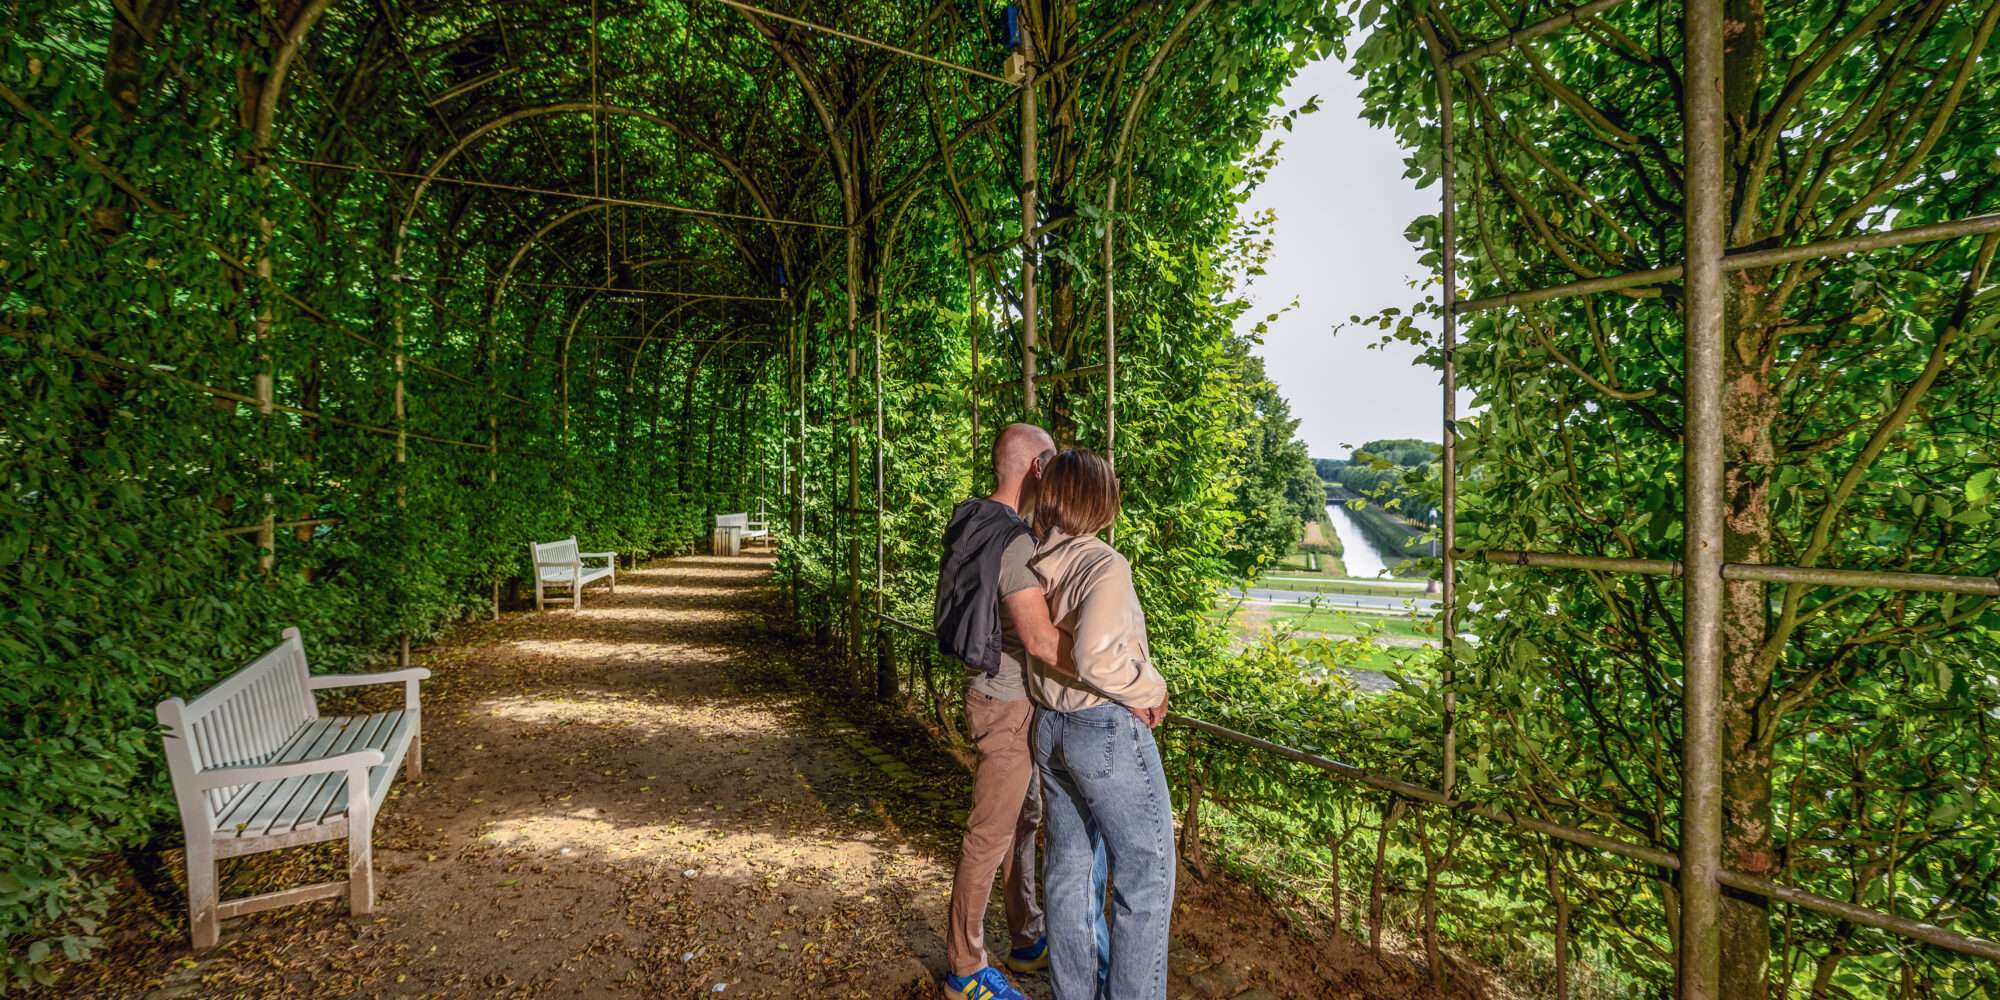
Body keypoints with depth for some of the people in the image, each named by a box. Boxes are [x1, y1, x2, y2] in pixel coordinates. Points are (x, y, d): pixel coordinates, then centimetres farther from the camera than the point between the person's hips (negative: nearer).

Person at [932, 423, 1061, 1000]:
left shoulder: (978, 526, 6)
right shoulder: (1013, 542, -25)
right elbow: (1042, 638, -32)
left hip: (1013, 697, 10)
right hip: (1007, 705, -10)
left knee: (1022, 820, 21)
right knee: (990, 834, 4)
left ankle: (1028, 942, 39)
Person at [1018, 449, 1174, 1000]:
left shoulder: (1035, 562, 1)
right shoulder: (1104, 565, -20)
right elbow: (1096, 656, -31)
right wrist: (1149, 691, -16)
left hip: (1049, 727, 8)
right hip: (1108, 731, -7)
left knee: (1070, 865, 19)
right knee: (1146, 877, 8)